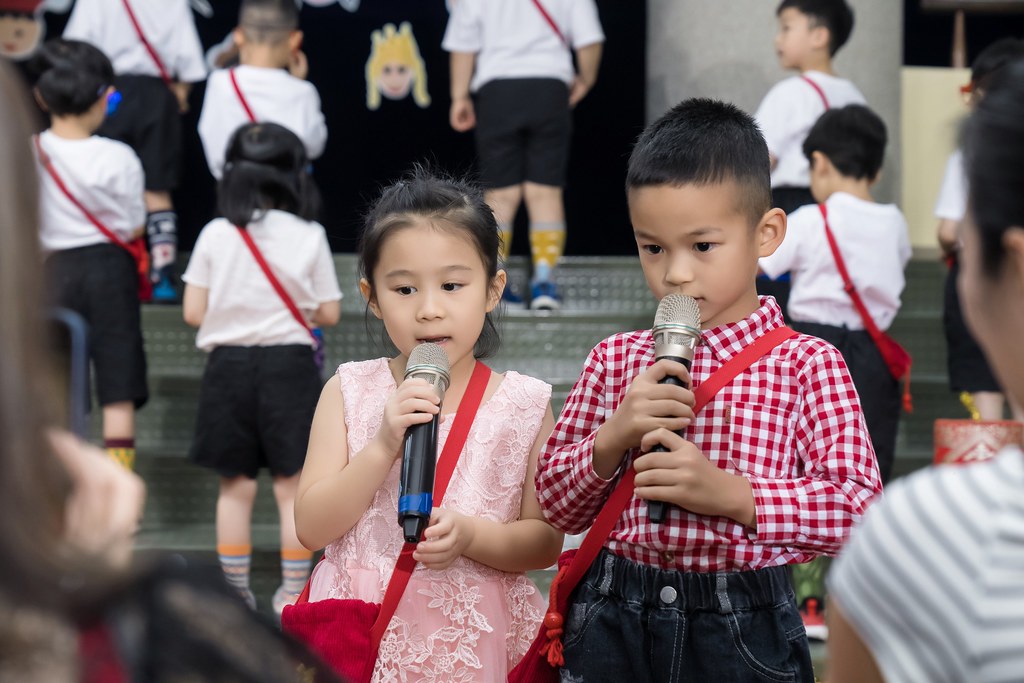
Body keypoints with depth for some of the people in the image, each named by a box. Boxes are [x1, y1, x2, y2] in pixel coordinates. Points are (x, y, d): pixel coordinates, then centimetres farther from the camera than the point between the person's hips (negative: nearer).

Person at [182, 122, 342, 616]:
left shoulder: (215, 235, -3)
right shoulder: (309, 237, -5)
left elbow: (193, 311, -2)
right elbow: (328, 312, -2)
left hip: (228, 364, 1)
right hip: (290, 364, -1)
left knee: (235, 486, 10)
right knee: (292, 486, 5)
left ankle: (235, 593, 13)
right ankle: (292, 592, 8)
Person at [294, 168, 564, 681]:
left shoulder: (522, 405, -3)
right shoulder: (350, 392, -1)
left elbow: (546, 541, -1)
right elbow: (310, 528, -6)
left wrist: (471, 536, -20)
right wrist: (384, 446, -18)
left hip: (475, 636, 0)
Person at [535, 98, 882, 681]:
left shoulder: (807, 365, -4)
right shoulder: (616, 360, 6)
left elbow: (857, 507, -12)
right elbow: (558, 505, 8)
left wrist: (731, 494, -23)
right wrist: (613, 439, -11)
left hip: (744, 634, -2)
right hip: (615, 628, 3)